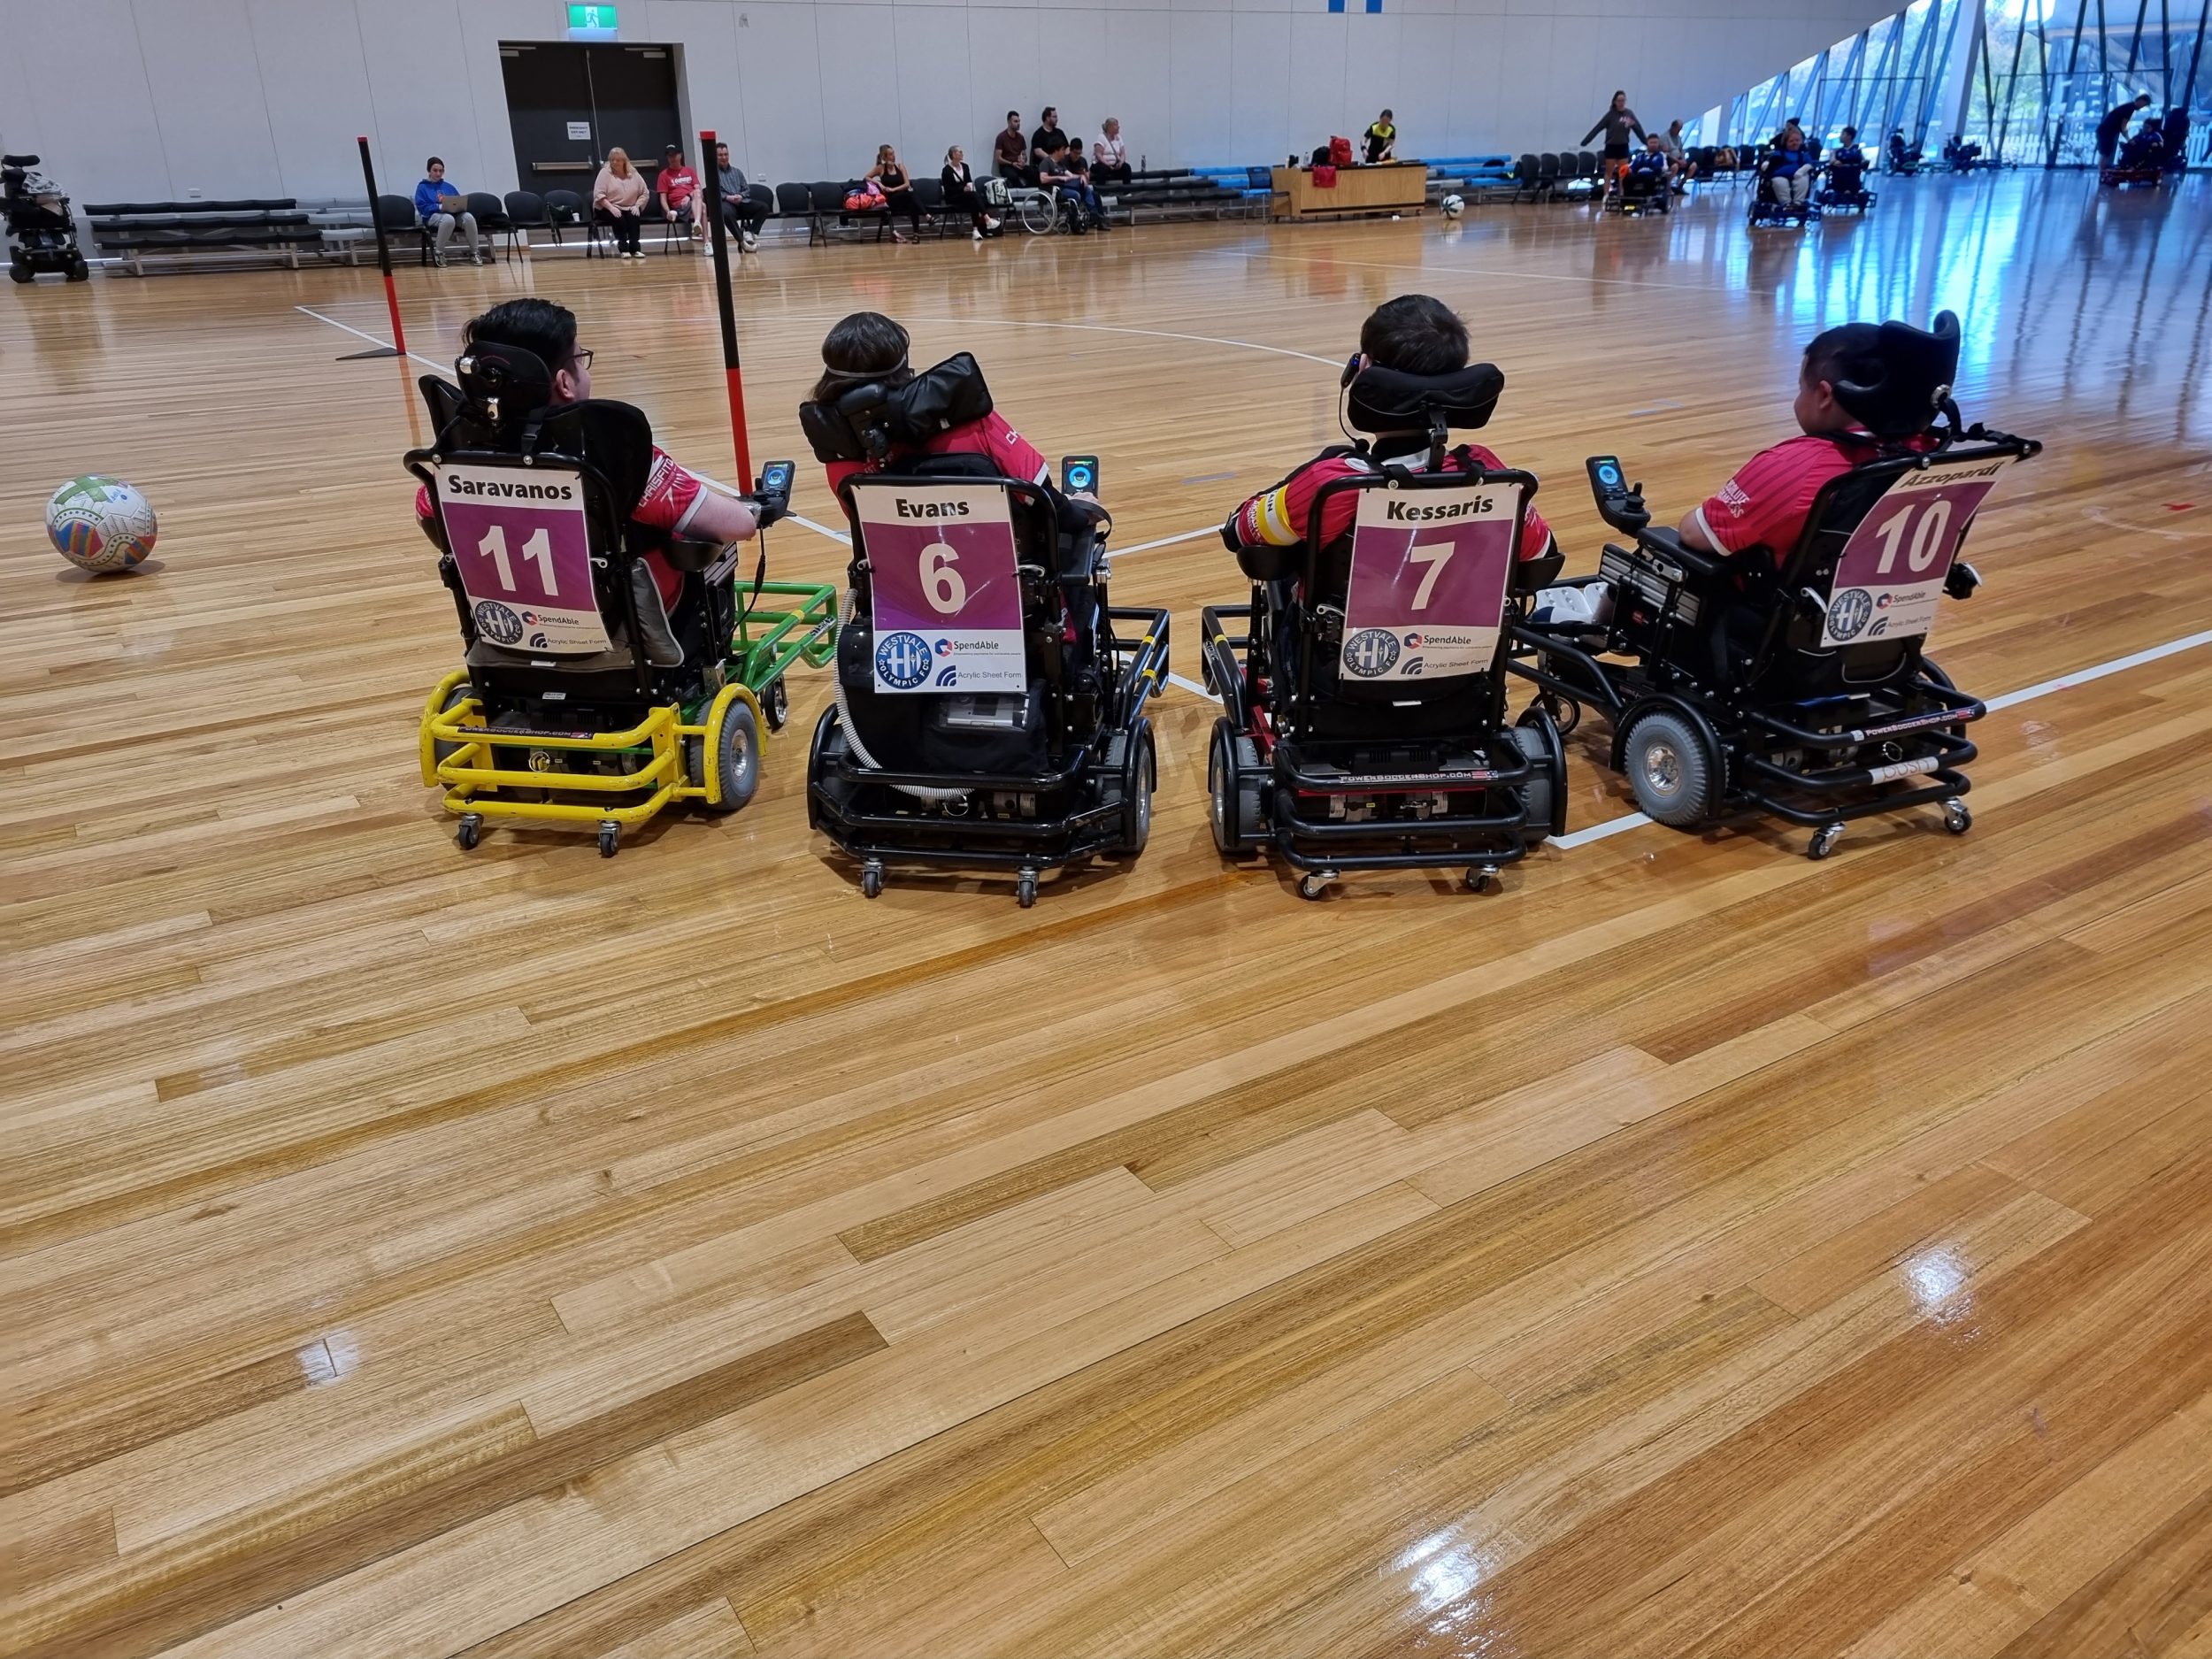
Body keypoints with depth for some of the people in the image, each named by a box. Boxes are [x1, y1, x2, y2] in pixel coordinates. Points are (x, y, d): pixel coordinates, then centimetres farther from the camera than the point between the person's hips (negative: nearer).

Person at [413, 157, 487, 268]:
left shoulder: (448, 187, 24)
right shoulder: (422, 187, 9)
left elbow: (460, 202, 18)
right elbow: (422, 207, -4)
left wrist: (458, 206, -7)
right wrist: (440, 207, -18)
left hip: (454, 214, 4)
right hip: (433, 216, -4)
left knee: (468, 217, -31)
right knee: (448, 219, -41)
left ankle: (475, 253, -22)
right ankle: (438, 253, -27)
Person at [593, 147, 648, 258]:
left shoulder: (633, 173, 8)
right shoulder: (605, 172, -2)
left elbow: (644, 193, 7)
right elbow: (598, 195, -10)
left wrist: (637, 205, -10)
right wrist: (611, 208, -23)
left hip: (629, 209, 3)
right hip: (607, 209, -2)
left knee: (633, 217, -29)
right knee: (619, 219, -32)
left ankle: (634, 249, -27)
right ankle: (624, 249, -27)